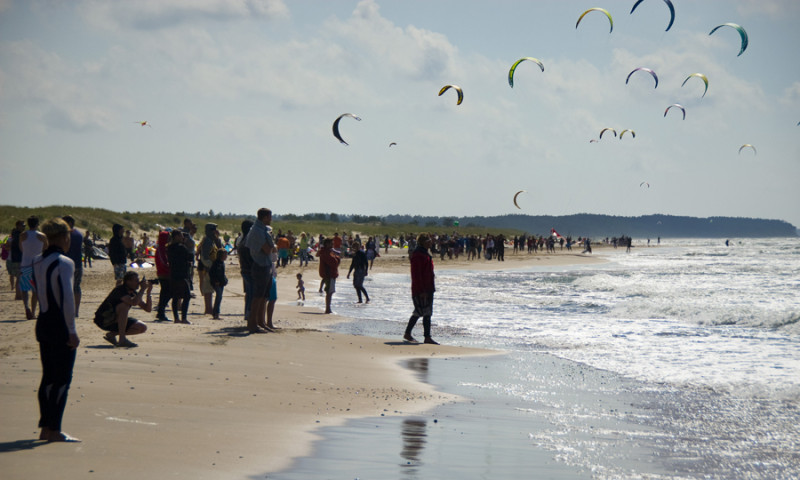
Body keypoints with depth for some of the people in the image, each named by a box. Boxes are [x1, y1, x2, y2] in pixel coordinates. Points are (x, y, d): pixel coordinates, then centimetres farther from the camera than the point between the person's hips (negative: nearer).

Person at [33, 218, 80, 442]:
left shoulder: (37, 262, 10)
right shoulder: (64, 263, -14)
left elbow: (40, 293, 13)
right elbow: (67, 299, -19)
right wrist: (72, 330, -16)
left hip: (43, 323, 8)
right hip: (60, 325, -8)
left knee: (48, 377, 14)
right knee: (62, 379, -3)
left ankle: (45, 428, 17)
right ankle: (54, 430, -3)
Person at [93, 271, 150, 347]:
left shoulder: (134, 293, 4)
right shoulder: (120, 290, -22)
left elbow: (148, 309, 2)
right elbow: (134, 303, -40)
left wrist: (149, 292, -11)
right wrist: (142, 289, -29)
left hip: (116, 321, 8)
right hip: (104, 320, -8)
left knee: (143, 328, -5)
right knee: (125, 305, -33)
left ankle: (111, 334, 6)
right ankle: (122, 340, -31)